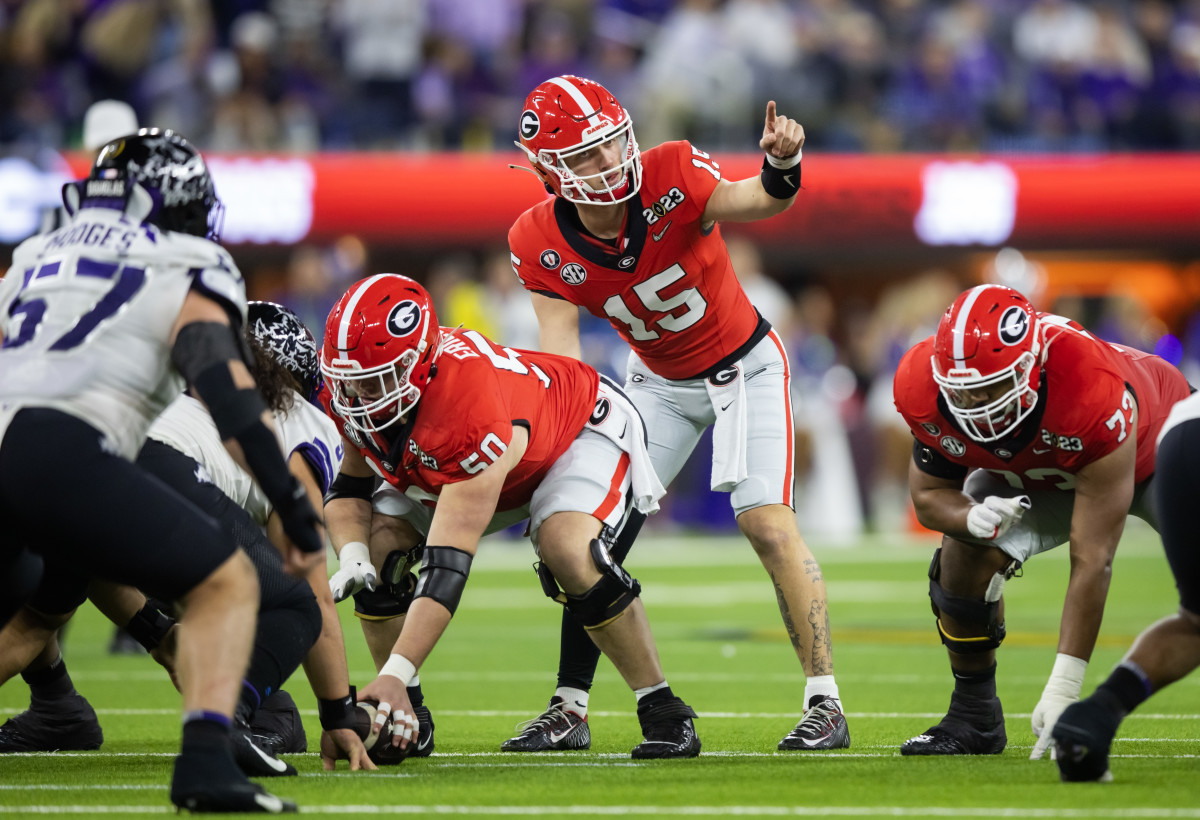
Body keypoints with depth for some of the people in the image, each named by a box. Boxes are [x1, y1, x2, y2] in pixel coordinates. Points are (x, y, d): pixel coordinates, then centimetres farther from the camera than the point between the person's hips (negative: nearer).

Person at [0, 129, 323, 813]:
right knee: (225, 584, 8)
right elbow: (230, 396, 0)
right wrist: (297, 511, 0)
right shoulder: (187, 279, 15)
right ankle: (206, 763, -14)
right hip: (58, 453, -6)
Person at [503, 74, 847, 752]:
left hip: (746, 366, -4)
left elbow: (755, 201, -44)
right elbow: (560, 350, -15)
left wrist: (781, 166, -67)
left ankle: (826, 702, -11)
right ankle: (570, 709, 10)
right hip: (659, 383, 4)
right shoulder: (543, 244, -17)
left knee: (767, 521, -17)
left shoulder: (670, 177, -28)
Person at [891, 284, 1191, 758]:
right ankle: (974, 718, 2)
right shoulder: (925, 386, -32)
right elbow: (928, 493, -13)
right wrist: (972, 515, -39)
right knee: (964, 564, -17)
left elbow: (1092, 562, -42)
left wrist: (1063, 686, -42)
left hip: (1150, 448, -3)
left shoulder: (1097, 398, -47)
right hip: (1031, 478, 3)